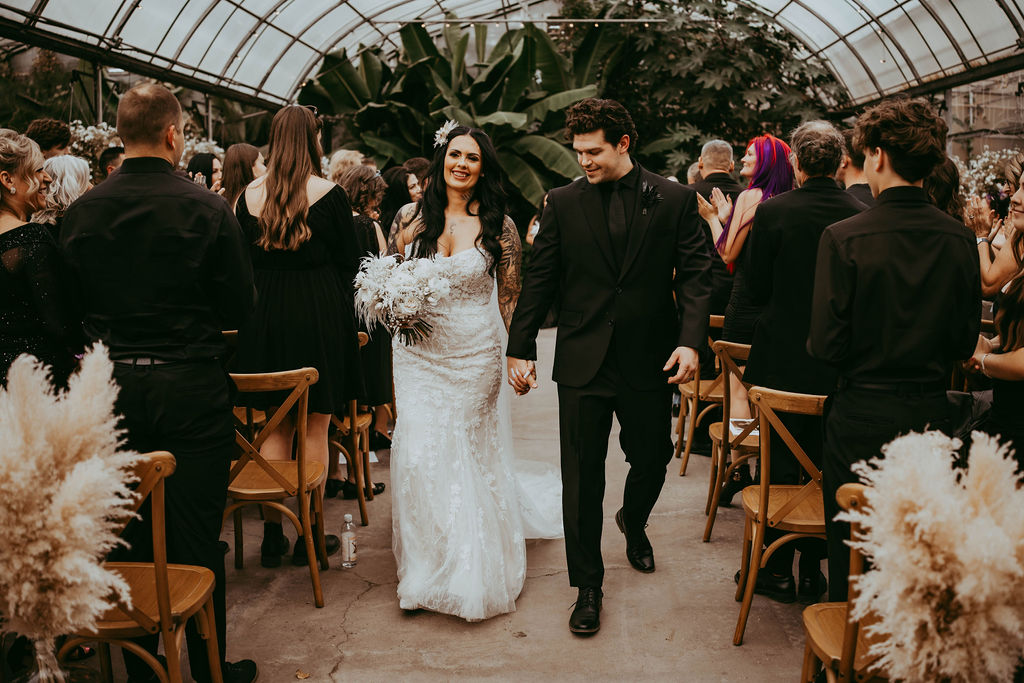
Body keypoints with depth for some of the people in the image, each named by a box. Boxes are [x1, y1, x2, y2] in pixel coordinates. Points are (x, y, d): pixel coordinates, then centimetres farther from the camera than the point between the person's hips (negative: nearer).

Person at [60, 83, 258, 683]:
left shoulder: (81, 211, -2)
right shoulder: (207, 208, -12)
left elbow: (72, 305, 5)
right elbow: (240, 309, -7)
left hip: (112, 385, 4)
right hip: (191, 386, -3)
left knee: (131, 537, 15)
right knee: (196, 536, 6)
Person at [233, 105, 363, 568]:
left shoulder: (249, 195, 1)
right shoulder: (328, 194, -9)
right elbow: (349, 260, -4)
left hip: (264, 317, 4)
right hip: (318, 315, -3)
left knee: (274, 428, 11)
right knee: (314, 428, 5)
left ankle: (272, 534, 15)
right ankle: (309, 534, 12)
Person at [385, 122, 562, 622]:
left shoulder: (497, 225, -3)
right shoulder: (411, 217, 1)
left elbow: (510, 295, 1)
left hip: (475, 355, -1)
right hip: (419, 352, 1)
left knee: (472, 457, 9)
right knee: (420, 454, -3)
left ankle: (471, 570, 30)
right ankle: (429, 563, 17)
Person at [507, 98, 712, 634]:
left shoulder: (675, 200, 0)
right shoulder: (562, 203, 2)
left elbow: (695, 275, -2)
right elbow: (539, 280, 4)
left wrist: (690, 340, -15)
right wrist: (520, 348, 0)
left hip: (651, 362, 1)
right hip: (582, 363, 0)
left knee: (652, 461, 15)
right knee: (582, 478, 3)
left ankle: (633, 522, 50)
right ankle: (587, 585, 18)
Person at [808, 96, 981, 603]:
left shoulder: (844, 238, -16)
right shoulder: (959, 238, -4)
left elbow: (826, 345, -16)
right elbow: (965, 342, 2)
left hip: (860, 418, -4)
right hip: (930, 414, 4)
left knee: (849, 547, 12)